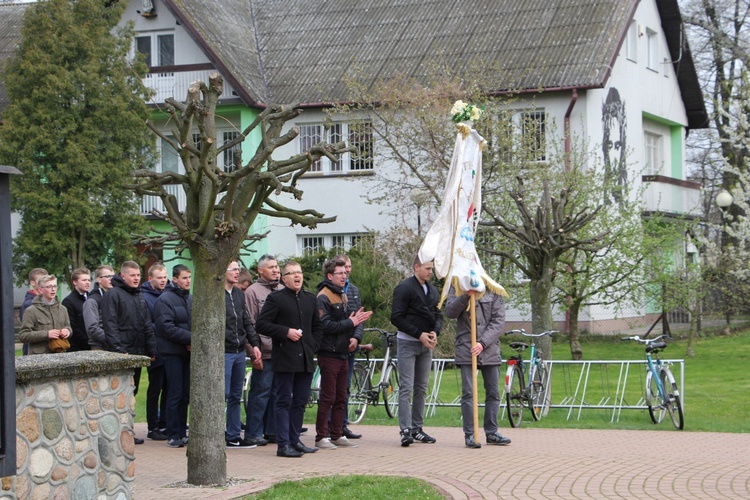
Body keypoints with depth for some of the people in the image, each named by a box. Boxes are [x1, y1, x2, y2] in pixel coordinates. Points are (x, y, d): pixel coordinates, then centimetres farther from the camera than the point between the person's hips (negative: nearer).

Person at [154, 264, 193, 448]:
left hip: (188, 351, 7)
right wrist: (190, 338, -19)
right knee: (175, 394, -6)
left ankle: (181, 432, 15)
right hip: (172, 351, -7)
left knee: (185, 394, 8)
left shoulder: (191, 299, 14)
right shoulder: (164, 300, -8)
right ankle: (173, 435, -1)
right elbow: (167, 327, -16)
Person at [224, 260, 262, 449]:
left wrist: (254, 344, 9)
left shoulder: (239, 294, 15)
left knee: (236, 396, 11)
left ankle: (234, 436, 18)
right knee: (222, 394, -7)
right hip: (223, 353, -8)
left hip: (239, 352, 8)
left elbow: (247, 322, 18)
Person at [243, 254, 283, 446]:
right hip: (264, 353, -6)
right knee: (261, 392, -2)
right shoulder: (253, 291, -3)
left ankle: (272, 431, 17)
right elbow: (250, 326, -7)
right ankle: (253, 433, 5)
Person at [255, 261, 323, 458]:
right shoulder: (275, 299, -3)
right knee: (284, 402, -4)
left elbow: (318, 326, 24)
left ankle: (294, 440, 19)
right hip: (284, 360, -6)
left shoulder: (310, 299, 16)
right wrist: (286, 331, -15)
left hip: (305, 360, 6)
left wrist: (313, 345, 9)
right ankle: (283, 444, -3)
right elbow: (261, 324, -9)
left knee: (300, 402, 10)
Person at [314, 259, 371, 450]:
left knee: (341, 398, 11)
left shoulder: (343, 296, 17)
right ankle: (321, 437, 1)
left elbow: (353, 319, 19)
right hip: (329, 354, -8)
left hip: (343, 354, 8)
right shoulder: (323, 298, -11)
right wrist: (350, 323, -17)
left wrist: (355, 337, 0)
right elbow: (326, 325, -20)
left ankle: (337, 435, 17)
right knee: (327, 398, -5)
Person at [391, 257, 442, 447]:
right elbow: (396, 318, -14)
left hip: (426, 345, 7)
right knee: (406, 388, -10)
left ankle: (417, 428, 14)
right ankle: (406, 431, -12)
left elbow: (438, 315, 18)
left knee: (422, 388, 9)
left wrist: (435, 332, -3)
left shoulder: (432, 290, 13)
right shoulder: (404, 288, -10)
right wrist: (419, 335, -17)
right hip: (408, 343, -7)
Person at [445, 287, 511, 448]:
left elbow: (499, 322, -2)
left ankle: (491, 433, 18)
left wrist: (483, 343, -13)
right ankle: (469, 434, 2)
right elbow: (450, 312, -8)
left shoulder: (494, 292, 4)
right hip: (466, 349, -2)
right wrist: (466, 296, -21)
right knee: (468, 393, -4)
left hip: (489, 349, 2)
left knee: (493, 393, 7)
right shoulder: (457, 289, 7)